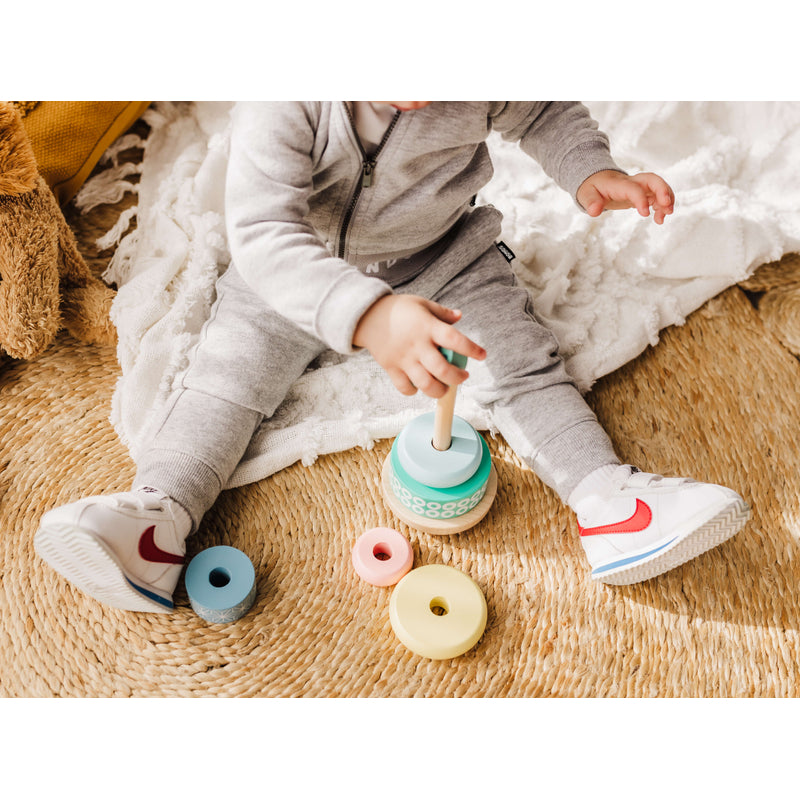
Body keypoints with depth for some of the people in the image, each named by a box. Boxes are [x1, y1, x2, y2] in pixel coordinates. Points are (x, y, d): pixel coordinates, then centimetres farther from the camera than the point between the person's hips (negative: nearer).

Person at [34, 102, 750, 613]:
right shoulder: (281, 101, -31)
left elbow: (543, 112, 1)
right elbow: (261, 232, -40)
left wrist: (589, 170, -21)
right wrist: (366, 314, -56)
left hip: (442, 255, 1)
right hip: (302, 270, 0)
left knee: (524, 360, -11)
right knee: (228, 367, -12)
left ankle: (610, 500, -9)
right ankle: (159, 512, -12)